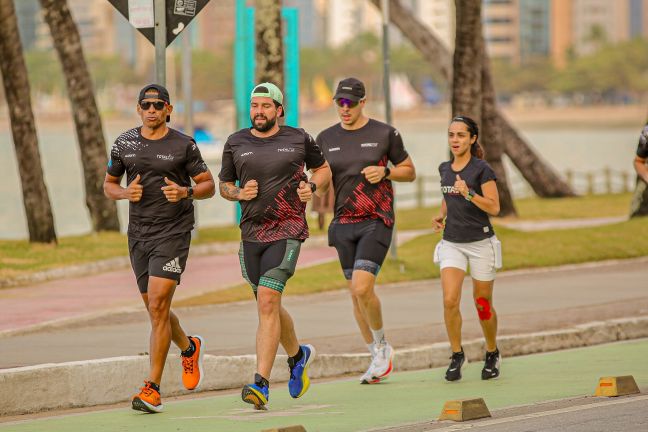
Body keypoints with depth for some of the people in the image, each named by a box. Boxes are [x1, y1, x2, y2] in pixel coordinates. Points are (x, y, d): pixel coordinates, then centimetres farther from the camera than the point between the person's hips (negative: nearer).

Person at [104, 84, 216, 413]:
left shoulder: (183, 145, -3)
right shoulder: (124, 144, 7)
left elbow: (208, 185, 2)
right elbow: (109, 184, 16)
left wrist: (185, 192, -19)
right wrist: (125, 193, -7)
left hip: (173, 232, -5)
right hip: (138, 234, 5)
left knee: (158, 306, -15)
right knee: (155, 310, 13)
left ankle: (152, 389, -14)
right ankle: (189, 348, 45)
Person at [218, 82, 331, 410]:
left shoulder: (298, 139, 3)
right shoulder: (236, 143, 8)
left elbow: (323, 169, 18)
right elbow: (223, 185, 17)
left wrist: (313, 186, -2)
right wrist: (239, 193, -4)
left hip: (287, 231, -4)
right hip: (251, 232, 4)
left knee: (268, 302, -19)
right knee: (268, 307, 14)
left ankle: (261, 384, -22)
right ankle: (297, 355, 44)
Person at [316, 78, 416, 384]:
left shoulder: (385, 134, -1)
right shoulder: (326, 139, 8)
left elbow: (410, 172, 7)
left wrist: (384, 172, -11)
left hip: (376, 221, -4)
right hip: (343, 224, 4)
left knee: (362, 288, -19)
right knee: (356, 294, 6)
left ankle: (382, 346, 4)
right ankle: (377, 357, 20)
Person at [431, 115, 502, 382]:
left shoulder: (481, 169, -9)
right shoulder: (445, 169, 8)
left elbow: (494, 207, -13)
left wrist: (468, 193, -27)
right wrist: (441, 216, 6)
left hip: (480, 242, -4)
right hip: (452, 243, 4)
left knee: (482, 304, 6)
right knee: (450, 300, -13)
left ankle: (492, 355, 27)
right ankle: (457, 355, 2)